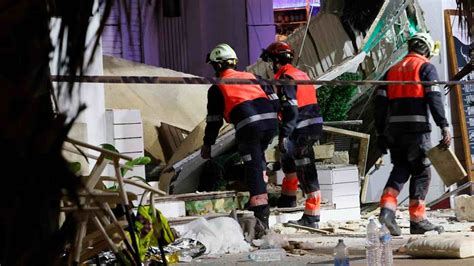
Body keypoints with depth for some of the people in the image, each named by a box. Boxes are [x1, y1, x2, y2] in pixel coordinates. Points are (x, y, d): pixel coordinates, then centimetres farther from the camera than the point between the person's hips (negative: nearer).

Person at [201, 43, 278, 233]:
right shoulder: (251, 77, 24)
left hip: (248, 125, -5)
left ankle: (262, 217, -10)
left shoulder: (217, 88, 12)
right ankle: (260, 196, 23)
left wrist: (207, 144, 25)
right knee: (258, 159, 29)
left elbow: (214, 119, 15)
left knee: (253, 169, -3)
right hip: (270, 121, 5)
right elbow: (272, 100, 22)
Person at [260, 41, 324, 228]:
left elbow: (291, 109, -21)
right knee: (287, 155, 29)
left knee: (306, 172, -8)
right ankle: (288, 198, 40)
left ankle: (311, 217, -9)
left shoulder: (286, 78, -12)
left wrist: (284, 135, -22)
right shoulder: (300, 74, 16)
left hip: (302, 130, -10)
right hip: (314, 125, 10)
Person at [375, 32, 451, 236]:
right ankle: (417, 220, 3)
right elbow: (434, 98, -10)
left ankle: (387, 207, -8)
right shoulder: (426, 68, 2)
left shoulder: (393, 70, 19)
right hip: (417, 128, -5)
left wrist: (381, 133, 16)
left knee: (400, 169, 13)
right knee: (420, 172, 4)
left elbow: (380, 102, 14)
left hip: (394, 128, 5)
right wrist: (444, 126, -14)